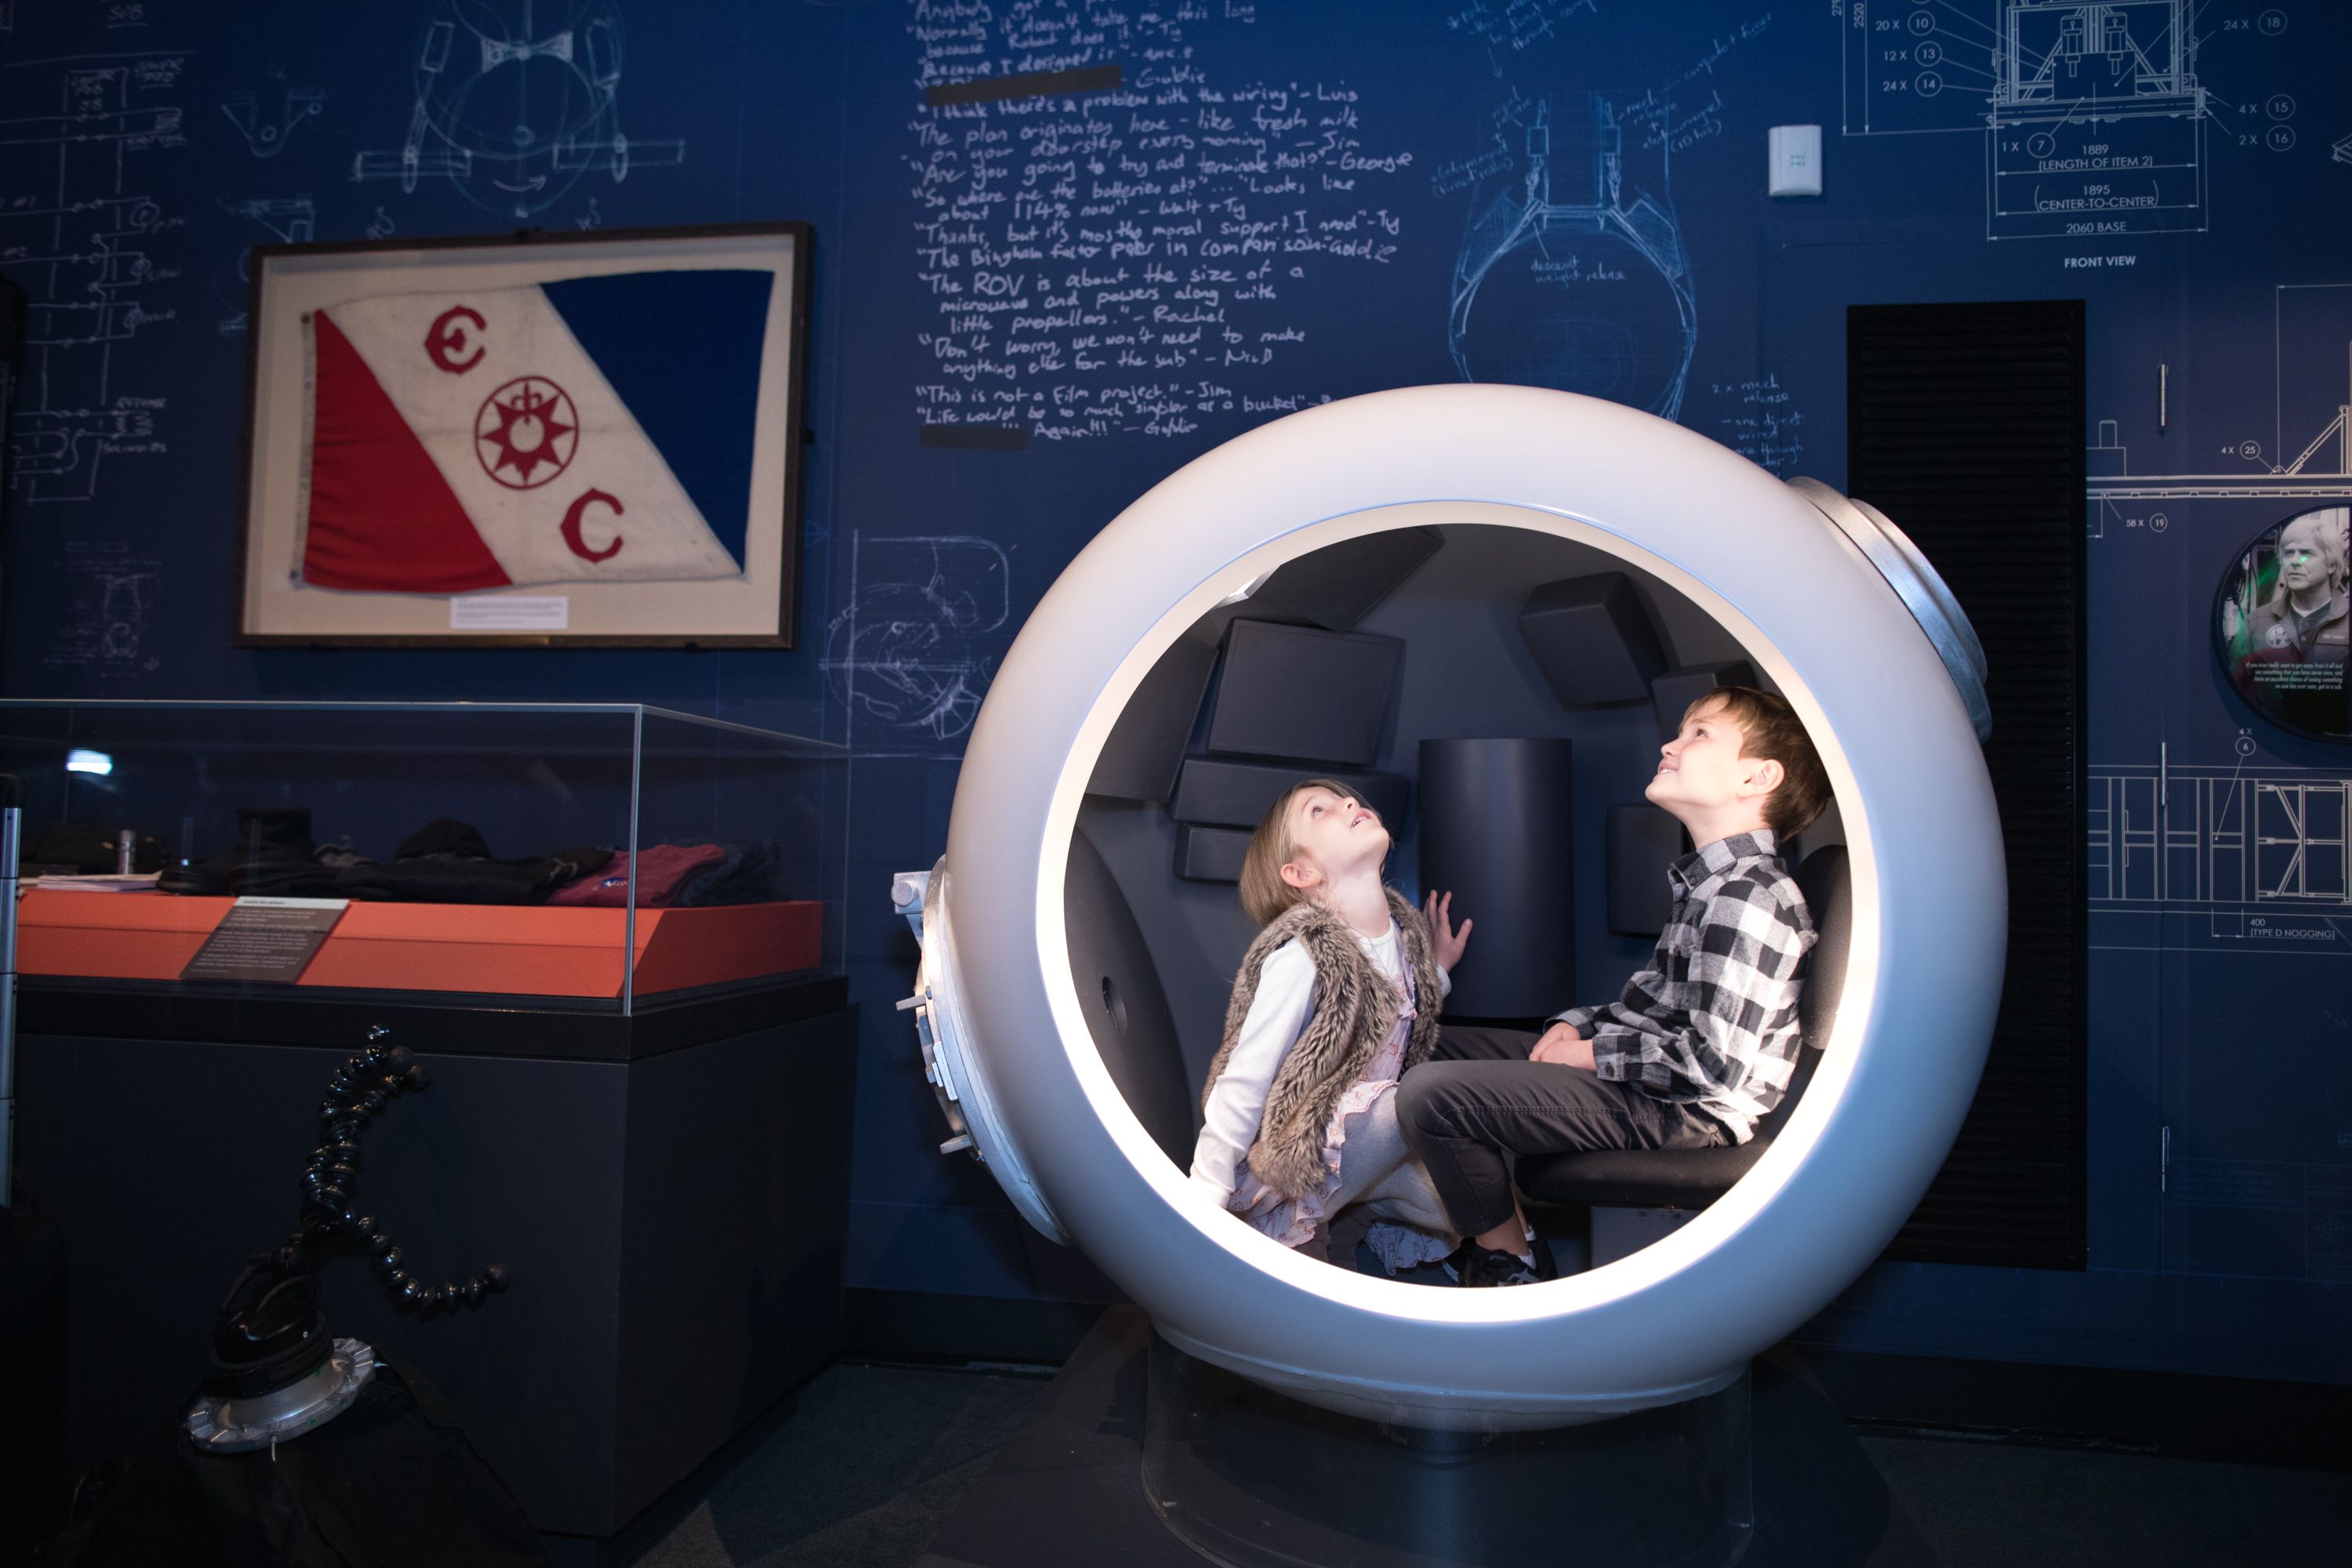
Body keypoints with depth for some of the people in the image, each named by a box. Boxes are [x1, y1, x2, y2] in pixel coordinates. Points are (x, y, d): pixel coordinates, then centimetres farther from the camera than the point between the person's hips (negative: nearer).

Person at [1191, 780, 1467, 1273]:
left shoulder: (1404, 929, 3)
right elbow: (1241, 1088, -19)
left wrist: (1436, 969, 13)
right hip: (1295, 1166, -8)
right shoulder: (1302, 954, -21)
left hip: (1361, 1131, 8)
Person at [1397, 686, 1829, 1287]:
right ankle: (1508, 1224, 19)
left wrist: (1596, 1054, -16)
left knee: (1429, 1097, -21)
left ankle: (1509, 1265, 0)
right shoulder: (1712, 878, 10)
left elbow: (1715, 1064, -27)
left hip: (1680, 1110, -11)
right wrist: (1580, 1023, 5)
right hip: (1638, 1070, 11)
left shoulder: (1748, 898, -23)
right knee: (1440, 1048, 17)